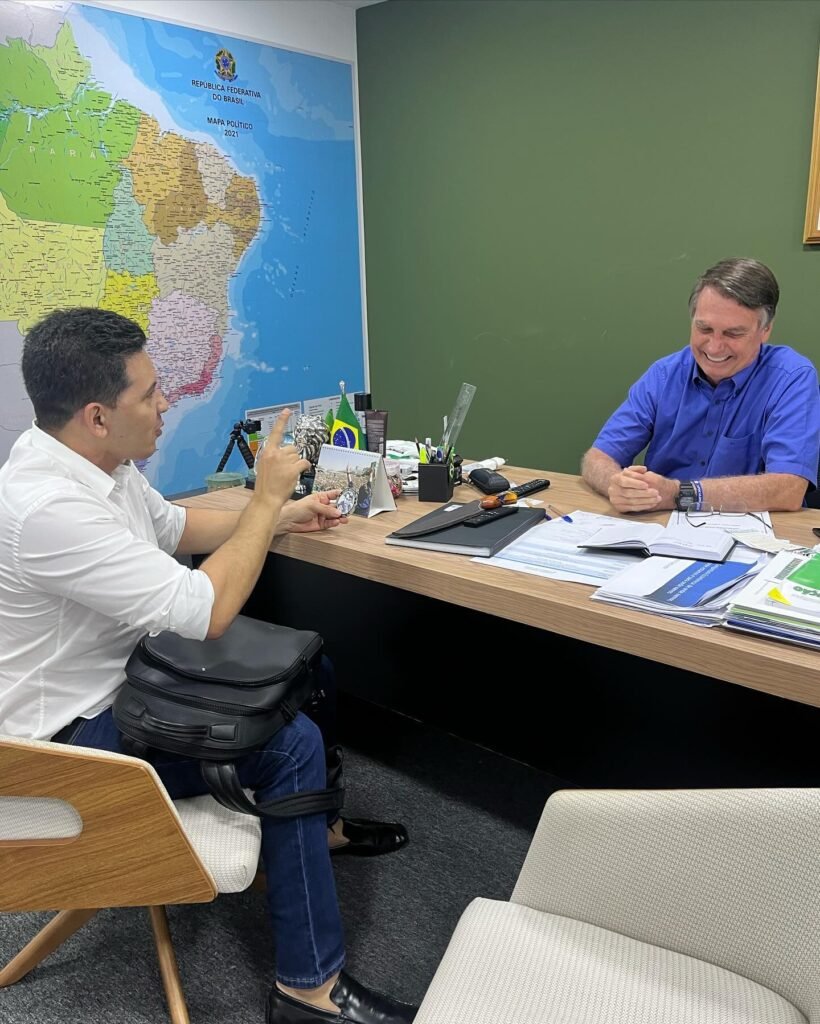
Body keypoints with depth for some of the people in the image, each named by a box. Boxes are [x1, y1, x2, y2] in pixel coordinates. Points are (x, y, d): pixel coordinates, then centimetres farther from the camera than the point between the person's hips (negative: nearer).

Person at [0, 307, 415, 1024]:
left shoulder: (98, 461, -3)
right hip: (75, 734, -10)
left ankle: (311, 825, 36)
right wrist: (268, 496, -22)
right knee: (291, 743, -18)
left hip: (123, 674, 10)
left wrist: (282, 516, 7)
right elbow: (206, 610, -32)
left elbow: (174, 526, 16)